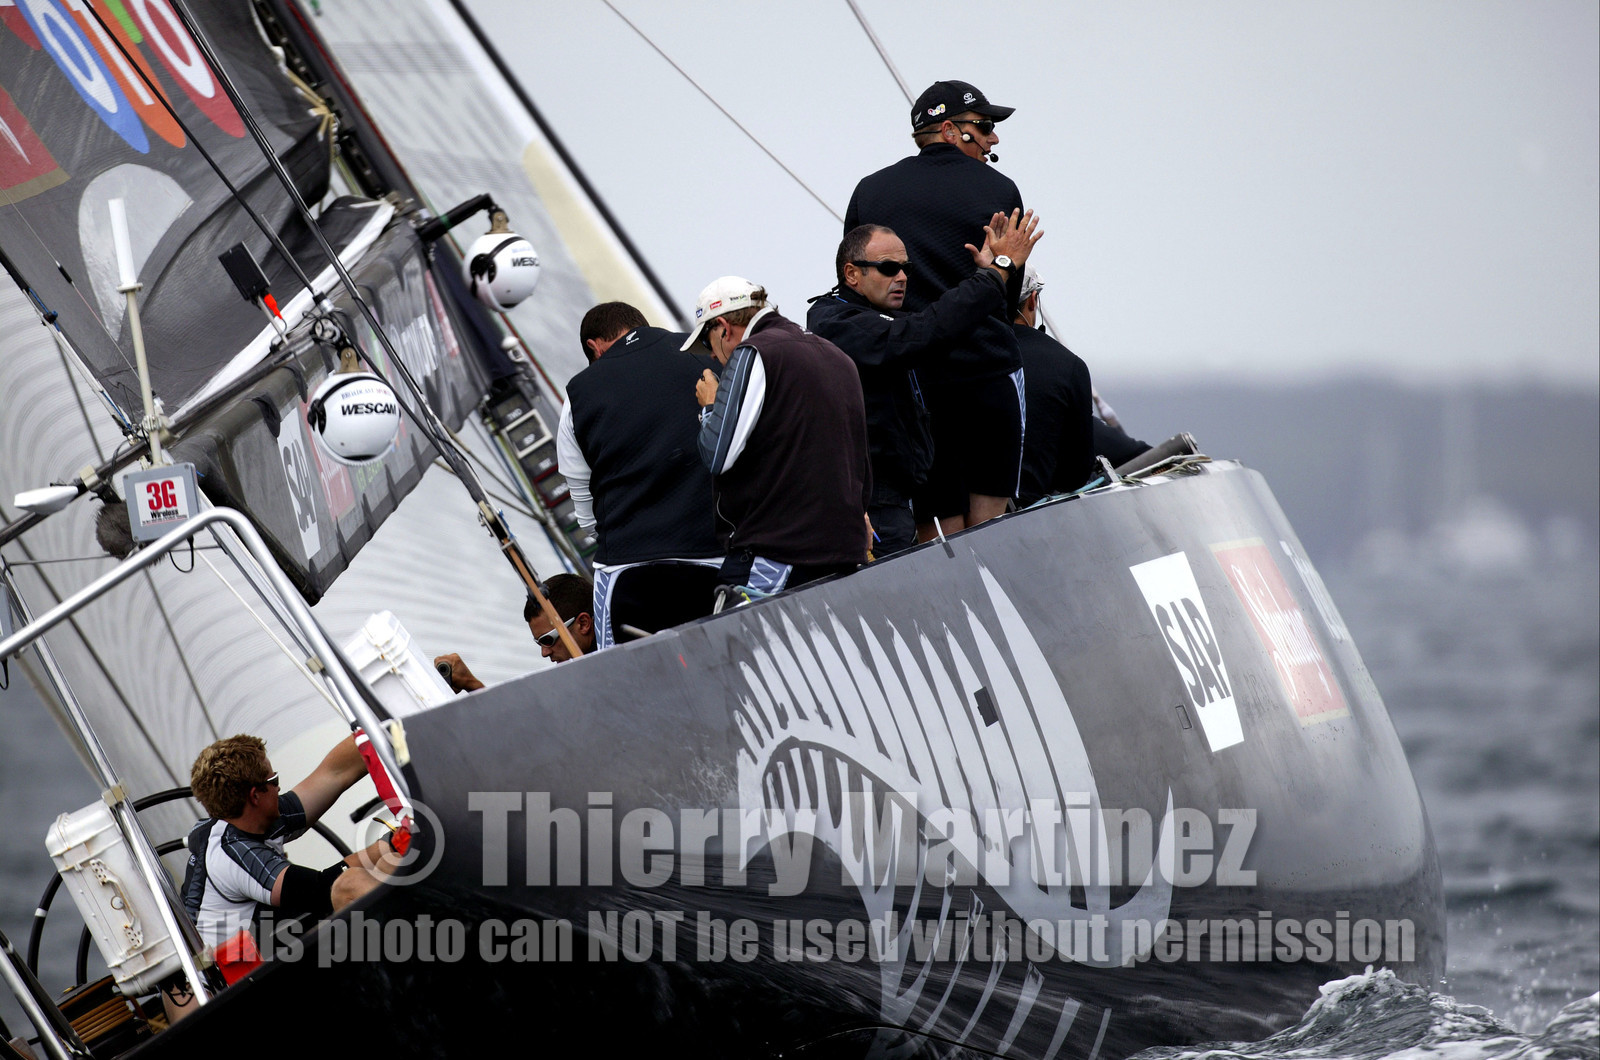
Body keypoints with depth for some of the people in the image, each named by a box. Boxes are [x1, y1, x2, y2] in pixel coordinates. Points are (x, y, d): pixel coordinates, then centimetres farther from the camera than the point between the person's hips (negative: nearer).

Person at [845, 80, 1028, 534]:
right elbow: (1010, 290, 5)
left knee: (936, 527, 5)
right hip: (990, 373, -2)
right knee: (988, 524, 6)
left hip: (908, 385, 2)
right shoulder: (998, 191, -1)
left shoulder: (870, 191, 6)